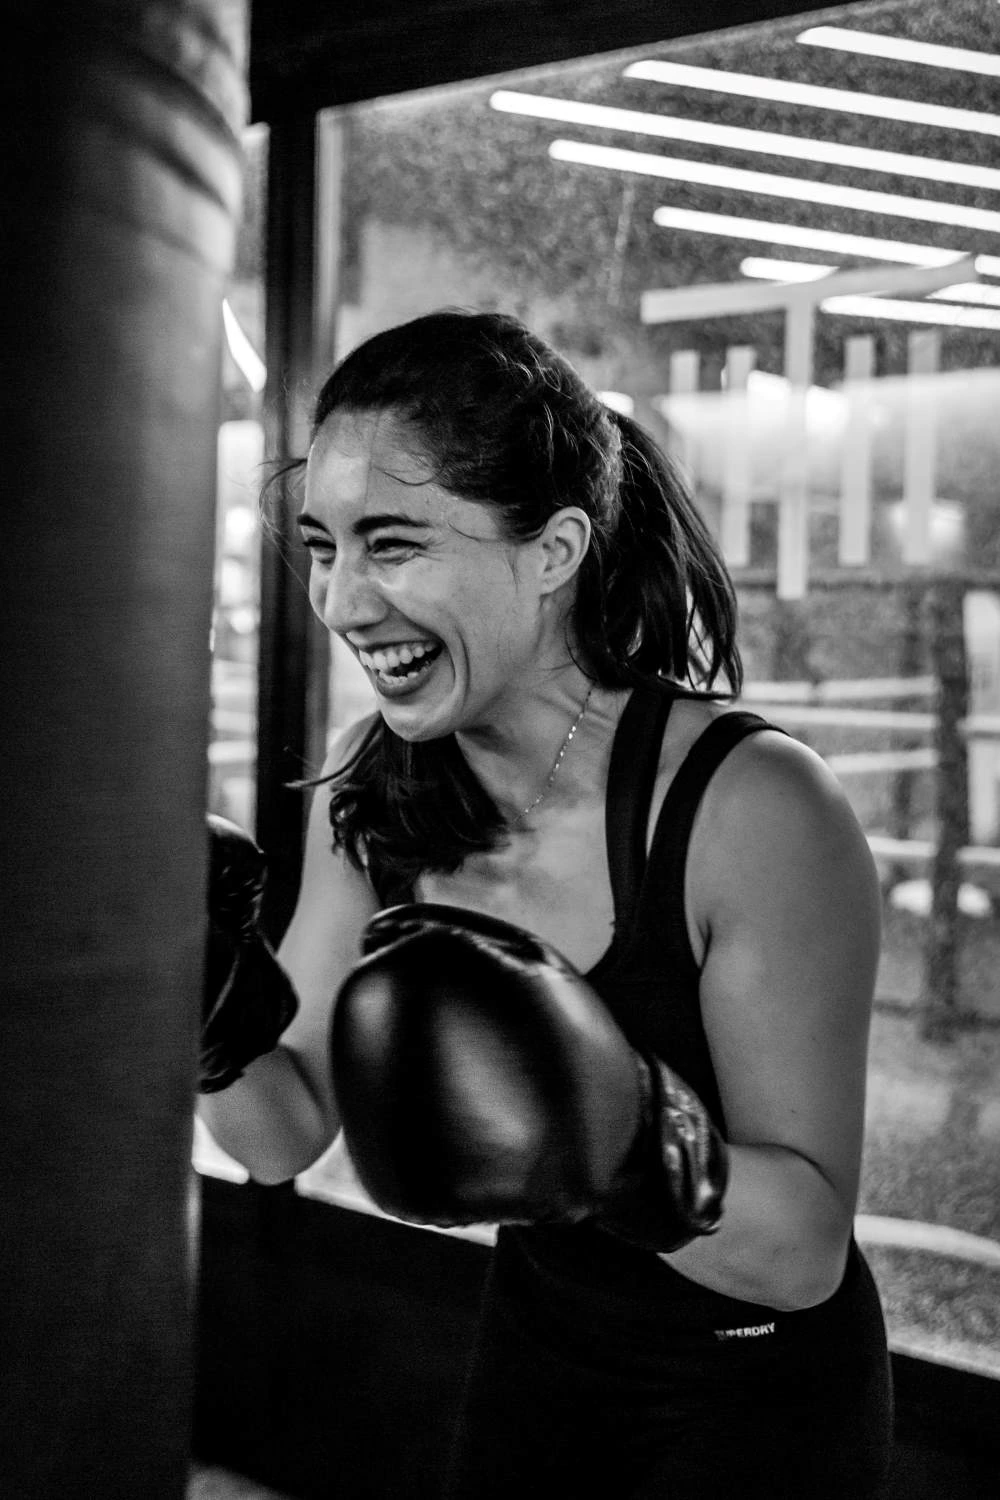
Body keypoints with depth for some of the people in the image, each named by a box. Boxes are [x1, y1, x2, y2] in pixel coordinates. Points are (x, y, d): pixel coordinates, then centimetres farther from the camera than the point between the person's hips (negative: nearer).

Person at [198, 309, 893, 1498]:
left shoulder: (752, 810, -28)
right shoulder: (369, 787, -11)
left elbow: (807, 1248, -24)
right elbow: (287, 1136, -5)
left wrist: (647, 1155, -43)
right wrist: (219, 1038, -25)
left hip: (758, 1404, -4)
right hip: (535, 1360, 5)